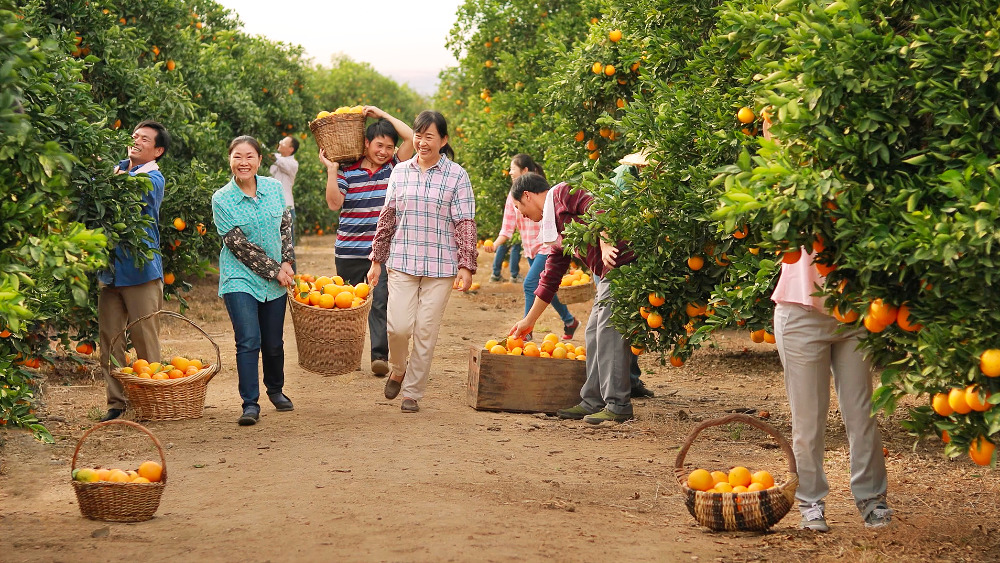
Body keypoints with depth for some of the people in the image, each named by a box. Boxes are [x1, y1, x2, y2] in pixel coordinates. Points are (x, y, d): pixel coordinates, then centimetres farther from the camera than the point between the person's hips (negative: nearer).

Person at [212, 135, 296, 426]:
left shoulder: (274, 188, 2)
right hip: (240, 279, -4)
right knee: (249, 342, -12)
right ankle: (250, 404, -6)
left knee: (273, 342, 10)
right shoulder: (222, 199, -10)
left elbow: (286, 225, 12)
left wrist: (287, 263, -2)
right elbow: (239, 244, -12)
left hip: (275, 281, 4)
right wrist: (274, 271, -11)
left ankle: (275, 389, 35)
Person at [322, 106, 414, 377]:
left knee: (381, 303, -8)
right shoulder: (347, 171, 1)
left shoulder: (393, 167, 5)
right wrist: (331, 170, -13)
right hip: (349, 251, 1)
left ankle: (380, 355, -9)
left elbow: (411, 137, -6)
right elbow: (334, 203, -9)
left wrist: (382, 114, -3)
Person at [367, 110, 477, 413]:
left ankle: (413, 392, 13)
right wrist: (376, 260, 12)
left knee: (426, 330, 0)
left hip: (440, 264, -2)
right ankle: (398, 370, 21)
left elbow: (465, 223, 0)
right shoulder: (400, 172, 8)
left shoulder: (457, 175, 0)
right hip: (402, 262, 2)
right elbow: (387, 218, 13)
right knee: (399, 325, -9)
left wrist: (466, 265, -7)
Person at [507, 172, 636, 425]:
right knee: (595, 334, 11)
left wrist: (606, 245, -28)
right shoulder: (556, 228, 25)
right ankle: (593, 402, 16)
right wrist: (529, 320, 35)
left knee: (609, 330, -11)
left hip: (623, 263, -10)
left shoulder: (563, 193, -1)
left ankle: (618, 405, -9)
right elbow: (550, 278, 31)